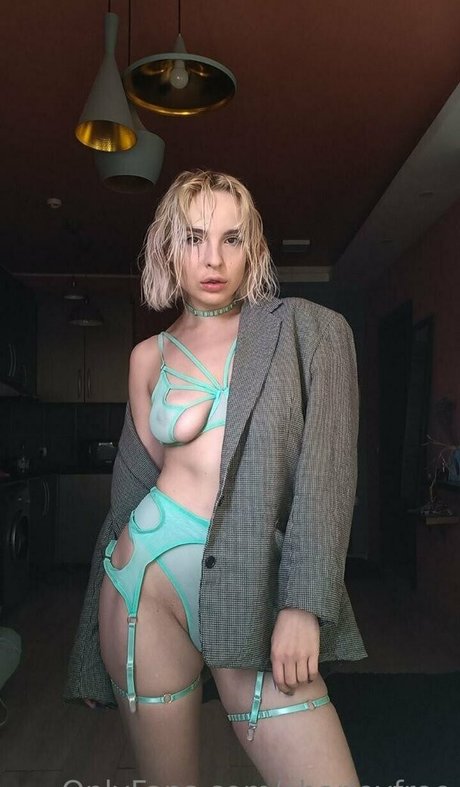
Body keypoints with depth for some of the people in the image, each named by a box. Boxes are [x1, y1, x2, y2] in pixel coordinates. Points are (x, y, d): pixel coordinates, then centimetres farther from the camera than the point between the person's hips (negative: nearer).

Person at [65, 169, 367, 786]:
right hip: (150, 576, 2)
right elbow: (140, 475, 12)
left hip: (258, 591, -1)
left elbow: (328, 469, -6)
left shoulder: (304, 331, 0)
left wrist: (304, 603, -13)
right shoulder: (149, 356, 8)